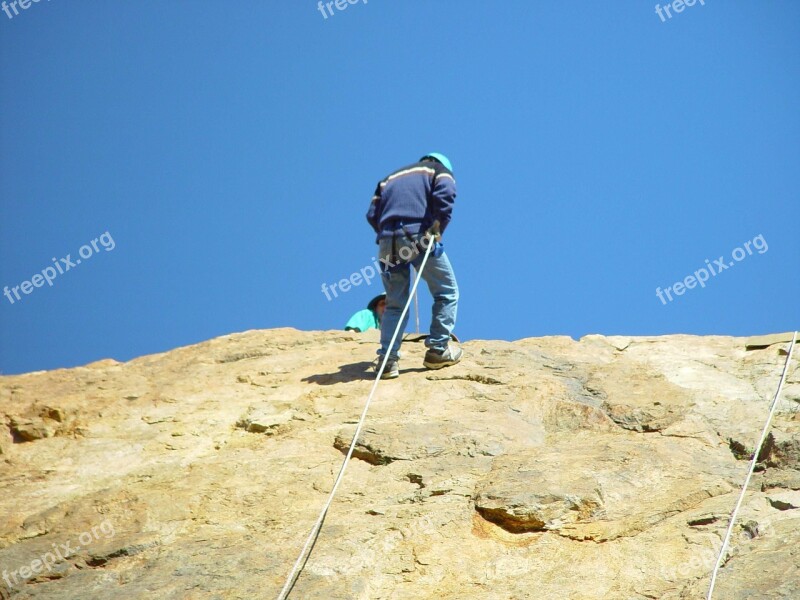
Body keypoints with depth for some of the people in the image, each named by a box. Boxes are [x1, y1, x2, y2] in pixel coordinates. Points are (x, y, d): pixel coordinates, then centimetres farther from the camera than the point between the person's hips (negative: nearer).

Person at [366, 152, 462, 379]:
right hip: (418, 236, -4)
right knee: (446, 292, 11)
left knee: (395, 303, 11)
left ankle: (388, 359, -1)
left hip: (387, 241, 4)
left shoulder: (390, 178, 31)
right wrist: (438, 229, -4)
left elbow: (372, 214, 17)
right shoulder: (441, 171, 19)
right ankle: (438, 350, 7)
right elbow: (444, 195, -6)